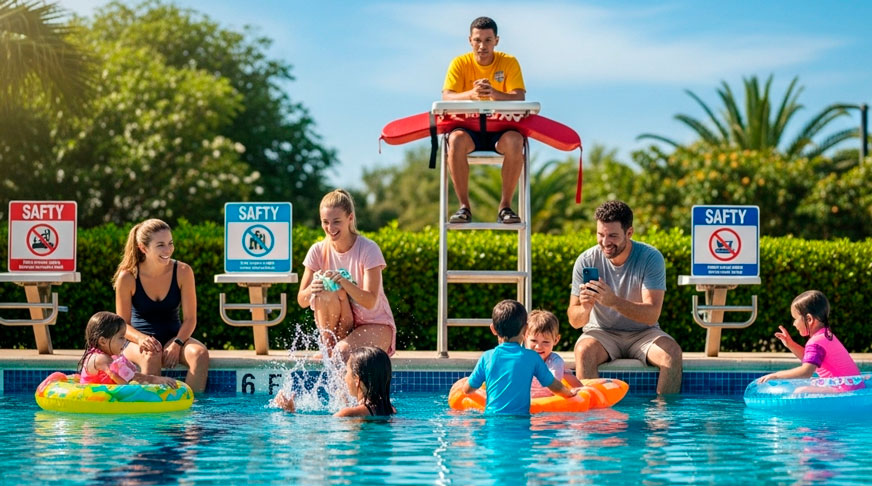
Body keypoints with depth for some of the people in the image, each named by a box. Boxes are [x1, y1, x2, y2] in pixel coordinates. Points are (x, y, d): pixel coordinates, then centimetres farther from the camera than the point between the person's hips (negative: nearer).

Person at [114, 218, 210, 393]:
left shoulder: (183, 272, -7)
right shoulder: (128, 277, -11)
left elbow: (190, 319, -4)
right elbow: (123, 323, -5)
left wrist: (177, 344, -22)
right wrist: (141, 338, -26)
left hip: (173, 337, 2)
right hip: (139, 340, -2)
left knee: (200, 354, -28)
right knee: (151, 357, -37)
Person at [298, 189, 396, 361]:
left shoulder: (369, 249, -15)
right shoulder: (318, 251, -5)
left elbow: (370, 302, -24)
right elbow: (302, 301, -8)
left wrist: (344, 283, -41)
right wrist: (312, 288, -32)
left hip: (375, 325, -4)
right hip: (341, 324, 4)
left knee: (343, 352, -34)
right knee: (323, 291, -26)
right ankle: (329, 347, -11)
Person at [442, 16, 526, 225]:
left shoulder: (509, 63, -1)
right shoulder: (460, 63, -1)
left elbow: (519, 99, -14)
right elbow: (447, 97, -13)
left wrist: (494, 93, -36)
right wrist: (471, 94, -36)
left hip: (501, 130, 0)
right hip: (469, 128, 0)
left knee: (515, 141, -35)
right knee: (456, 139, -35)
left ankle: (505, 206, -25)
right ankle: (464, 206, -26)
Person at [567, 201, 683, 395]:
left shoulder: (650, 258, -14)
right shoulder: (586, 261, -10)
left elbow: (652, 315, -25)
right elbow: (574, 321, -11)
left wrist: (613, 301, -41)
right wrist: (584, 308, -36)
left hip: (643, 333, 0)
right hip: (602, 333, 0)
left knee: (672, 353, -29)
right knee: (584, 351, -32)